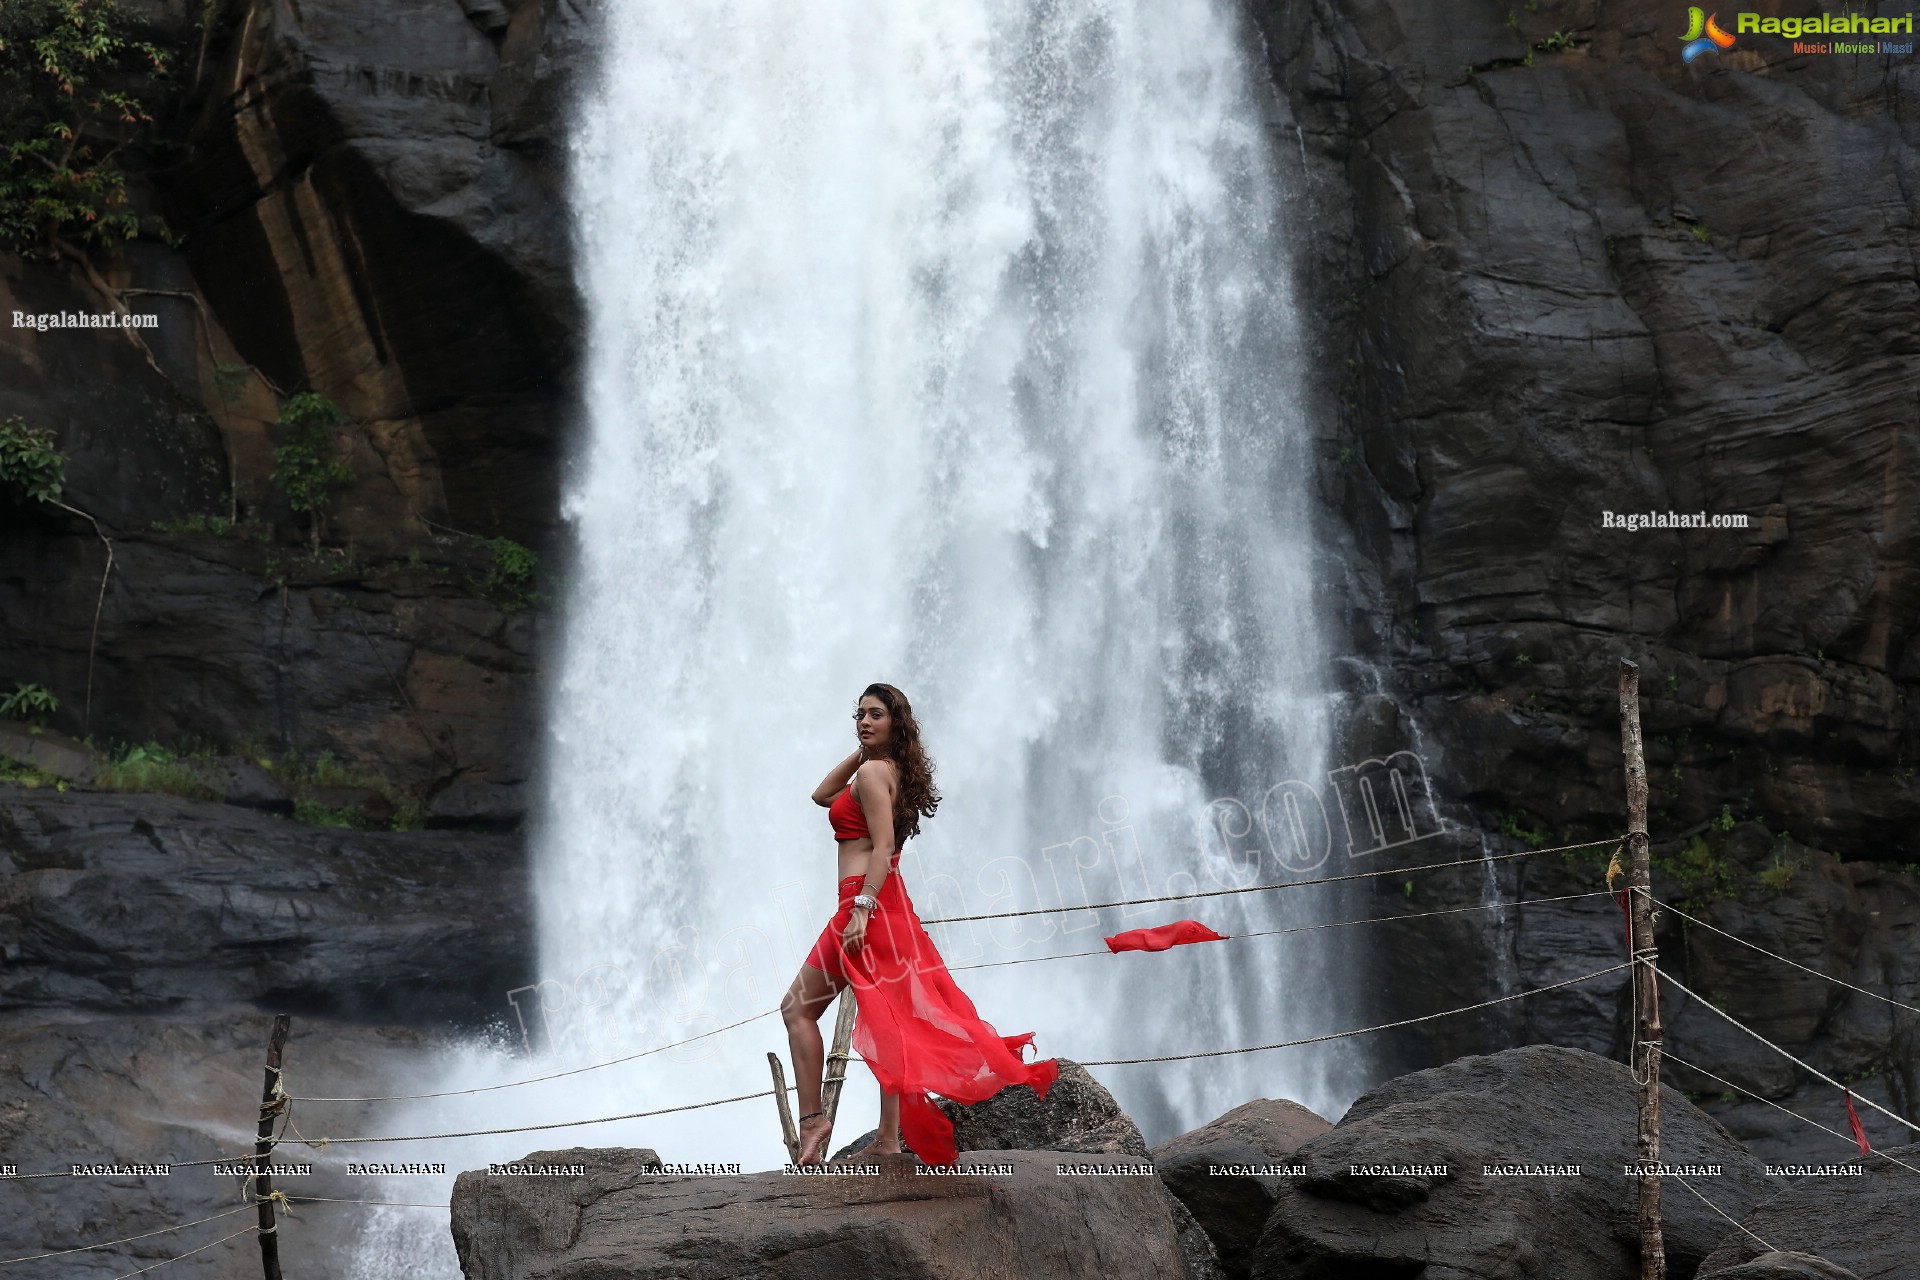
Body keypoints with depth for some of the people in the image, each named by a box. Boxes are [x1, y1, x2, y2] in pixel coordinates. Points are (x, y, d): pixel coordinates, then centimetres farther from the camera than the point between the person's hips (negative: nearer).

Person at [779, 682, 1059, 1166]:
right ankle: (889, 1136, 7)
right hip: (890, 907, 9)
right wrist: (860, 751, 17)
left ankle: (812, 1118, -7)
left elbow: (884, 846, -19)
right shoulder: (891, 771, 18)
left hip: (866, 898, -9)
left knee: (798, 1007, -2)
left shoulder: (873, 771, -9)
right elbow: (822, 795, 27)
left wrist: (861, 908, -25)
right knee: (884, 1016, 8)